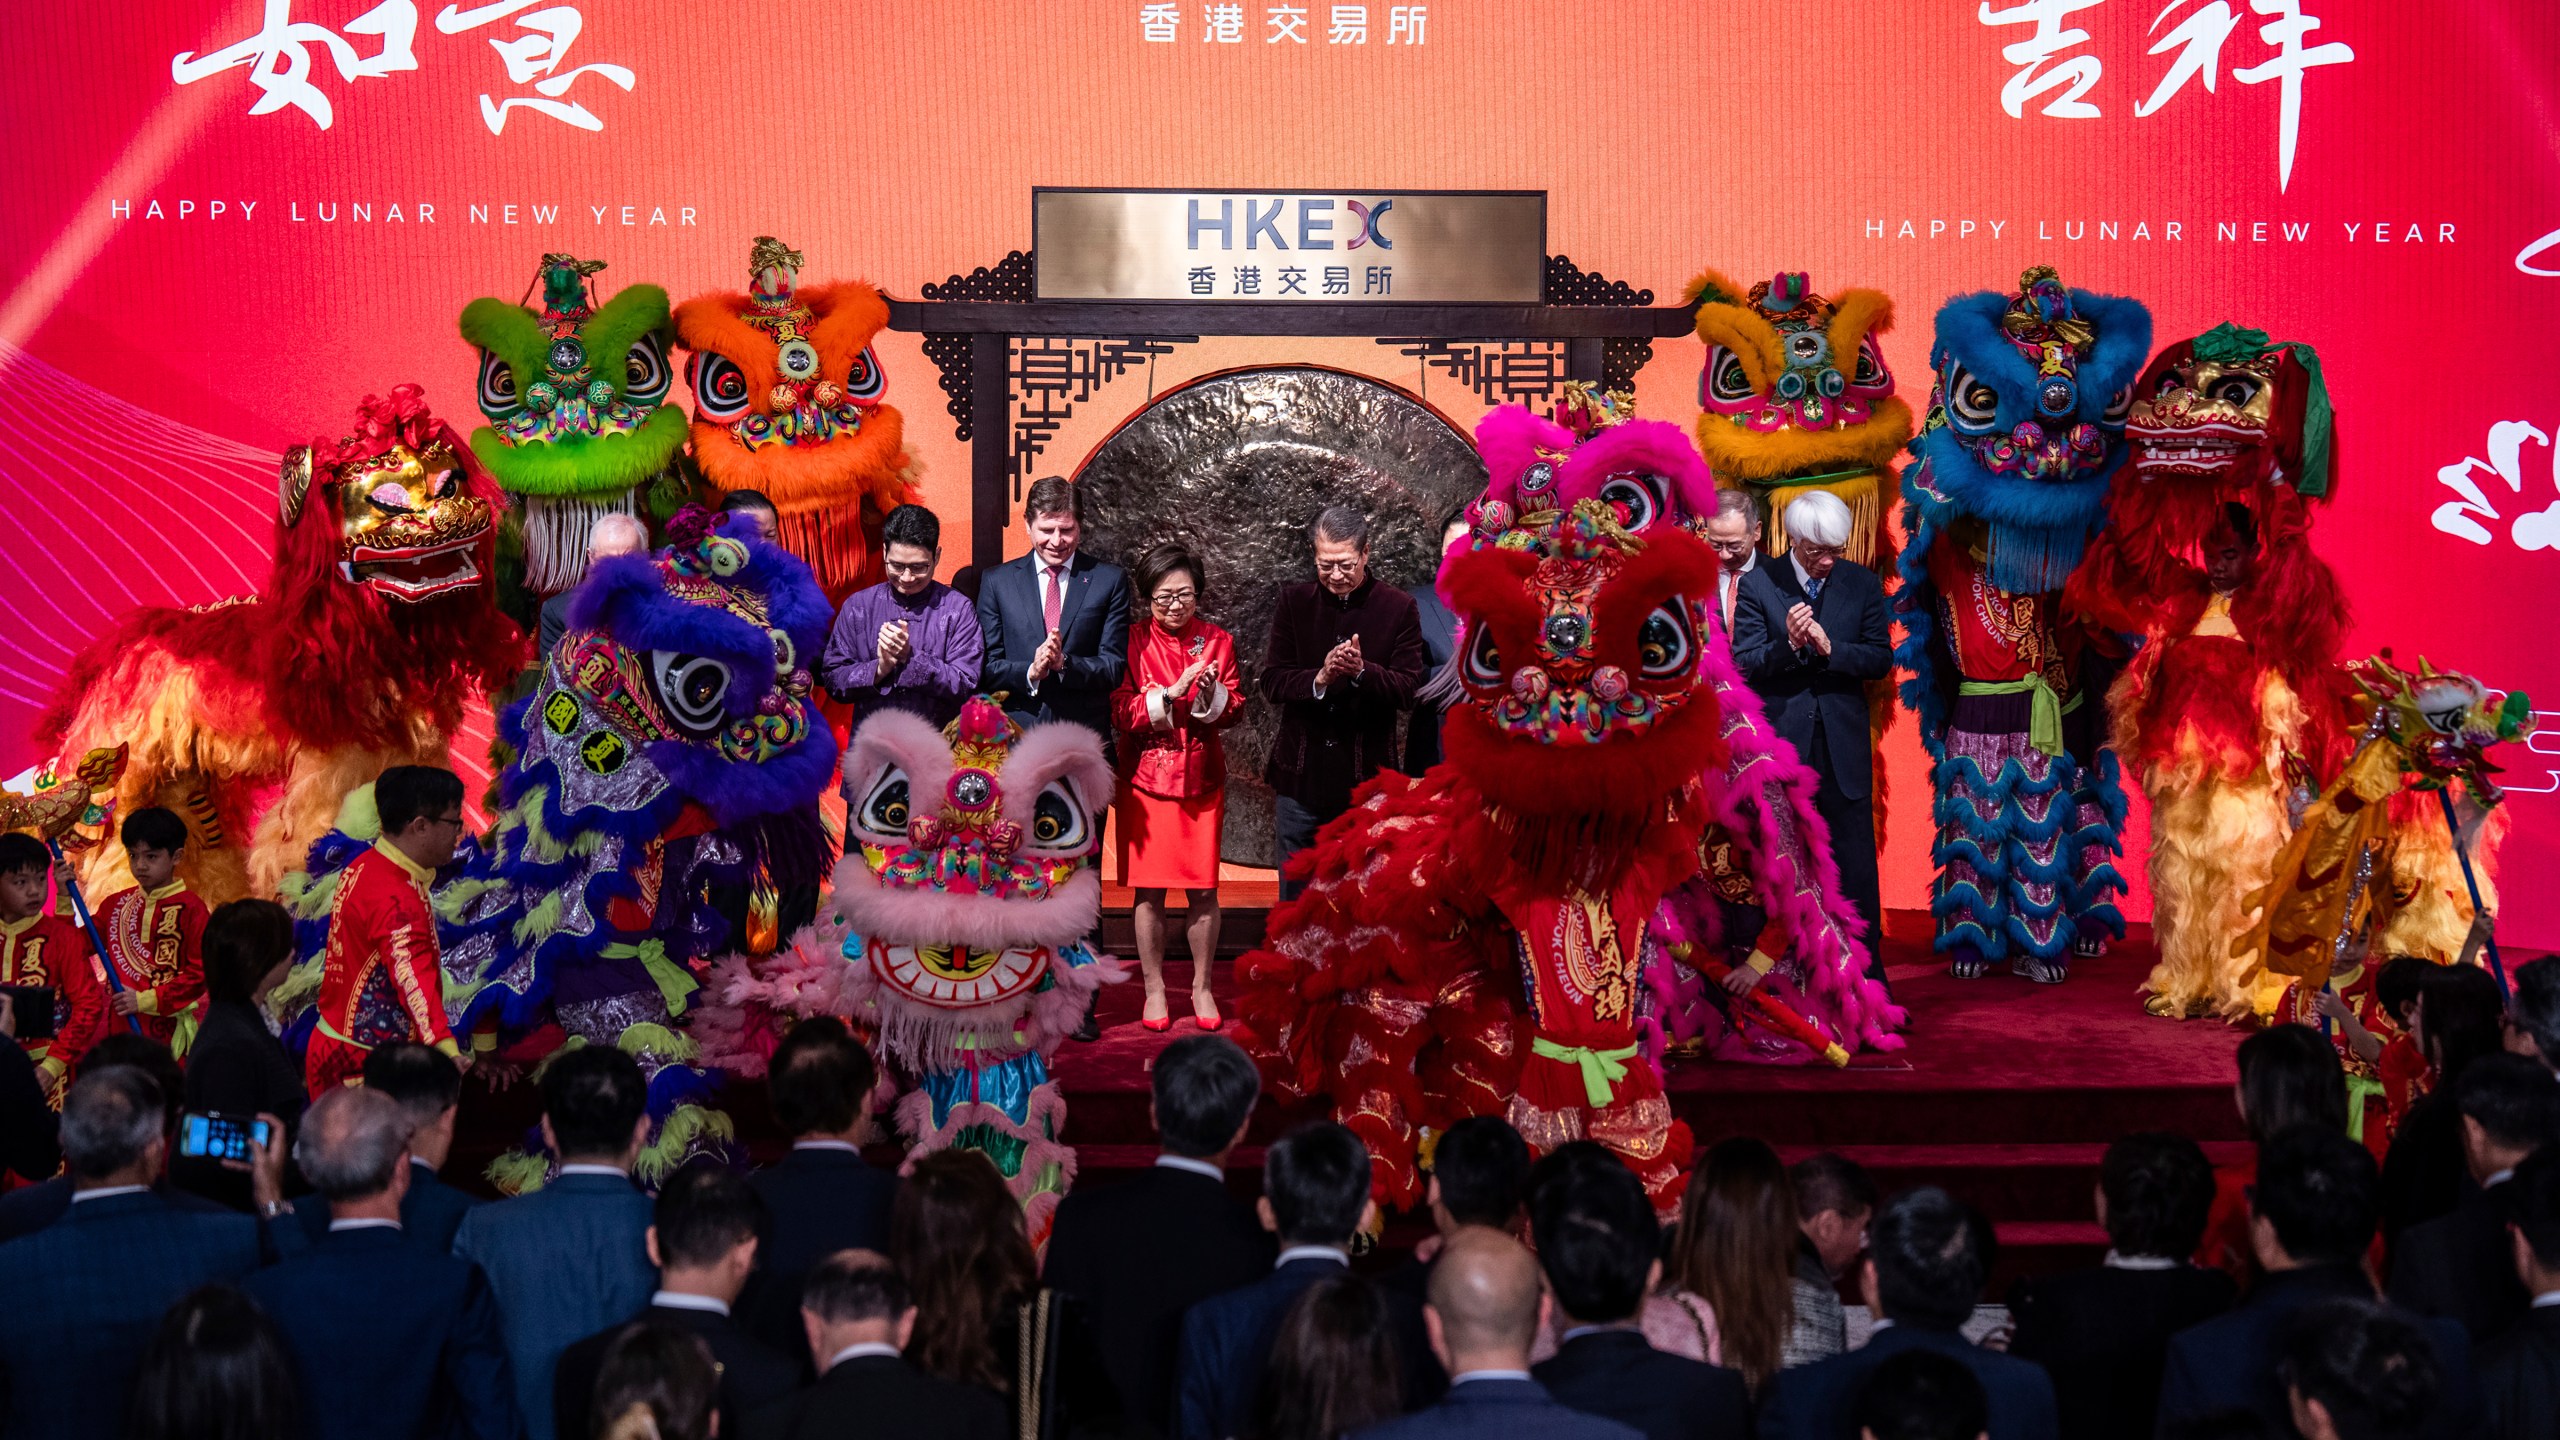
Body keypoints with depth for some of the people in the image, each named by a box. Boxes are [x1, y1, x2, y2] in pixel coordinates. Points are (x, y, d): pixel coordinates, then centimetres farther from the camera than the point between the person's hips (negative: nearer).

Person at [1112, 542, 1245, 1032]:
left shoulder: (1217, 641, 5)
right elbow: (1121, 711, -9)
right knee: (1148, 889, 1)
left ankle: (1201, 987, 16)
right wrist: (1171, 693, -20)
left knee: (1203, 889, 2)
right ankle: (1154, 989, 14)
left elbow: (1236, 711, 3)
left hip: (1202, 777, 1)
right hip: (1147, 776, -1)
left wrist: (1213, 693, -18)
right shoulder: (1132, 641, -1)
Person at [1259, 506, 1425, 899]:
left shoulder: (1398, 608, -2)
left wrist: (1362, 672, -24)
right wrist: (1319, 679, -21)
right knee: (1294, 893, 10)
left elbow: (1407, 688, -6)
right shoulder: (1295, 601, 3)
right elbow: (1271, 682, -2)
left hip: (1366, 778, -2)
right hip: (1301, 775, 2)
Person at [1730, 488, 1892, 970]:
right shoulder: (1758, 585, -3)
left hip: (1844, 744, 1)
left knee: (1856, 861, 2)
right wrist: (1788, 644, -25)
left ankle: (1867, 967, 12)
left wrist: (1829, 648, -16)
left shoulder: (1862, 583, 4)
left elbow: (1881, 660, 0)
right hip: (1781, 741, -1)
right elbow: (1743, 663, -7)